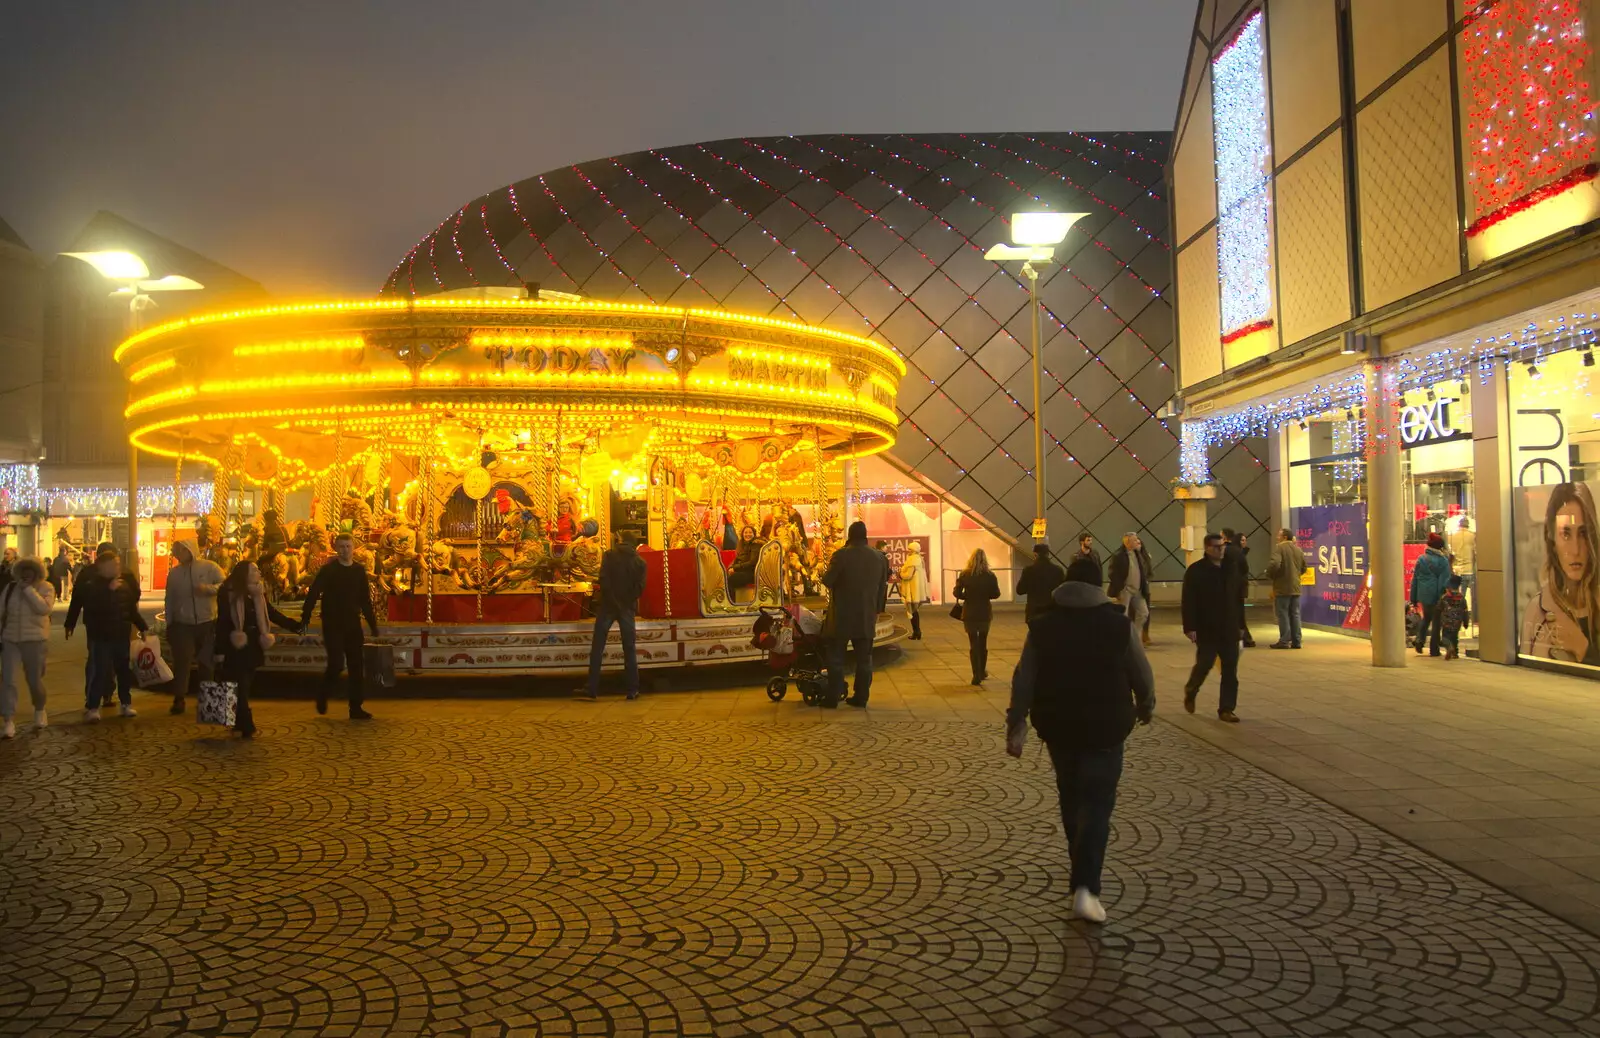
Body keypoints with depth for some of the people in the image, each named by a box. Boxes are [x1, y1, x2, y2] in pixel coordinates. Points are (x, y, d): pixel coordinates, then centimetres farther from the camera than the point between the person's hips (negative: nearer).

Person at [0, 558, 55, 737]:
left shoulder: (46, 588, -4)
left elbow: (44, 608, -21)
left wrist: (28, 589, -21)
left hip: (35, 640, -2)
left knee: (34, 680, 8)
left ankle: (39, 711, 34)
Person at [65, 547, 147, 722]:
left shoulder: (124, 583, 9)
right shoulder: (91, 583, -9)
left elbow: (131, 608, 17)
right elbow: (92, 603, -26)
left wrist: (142, 626, 19)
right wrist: (109, 589, -27)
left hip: (121, 634, 6)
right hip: (100, 635, -6)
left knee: (124, 669, 11)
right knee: (98, 670, -10)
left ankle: (126, 703, 22)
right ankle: (92, 707, -4)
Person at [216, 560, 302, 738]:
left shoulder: (258, 592, 9)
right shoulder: (228, 593, -9)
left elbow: (272, 614, 16)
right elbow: (223, 622, -10)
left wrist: (295, 626, 13)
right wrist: (221, 648, -13)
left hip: (253, 647, 6)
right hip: (236, 648, -6)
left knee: (245, 686, 10)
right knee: (240, 687, -4)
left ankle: (240, 723, 19)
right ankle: (246, 726, -3)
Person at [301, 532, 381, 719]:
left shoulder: (359, 570, 7)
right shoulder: (328, 569, -5)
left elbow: (365, 600, 13)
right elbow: (313, 594, -10)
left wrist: (372, 624, 12)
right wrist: (305, 618, -18)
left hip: (353, 625, 4)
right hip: (332, 625, -4)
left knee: (356, 667, 3)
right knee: (336, 664, -11)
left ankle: (355, 708, 9)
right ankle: (322, 695, 17)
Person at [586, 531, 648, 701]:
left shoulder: (610, 555, -4)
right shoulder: (640, 562, 1)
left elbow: (603, 579, -12)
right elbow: (640, 587, -3)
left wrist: (608, 596, 2)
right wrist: (630, 599, 12)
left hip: (607, 606, -2)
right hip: (627, 608, 2)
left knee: (597, 648, 3)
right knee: (629, 650, 8)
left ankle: (592, 690, 0)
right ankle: (633, 690, 6)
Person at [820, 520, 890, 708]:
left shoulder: (841, 555, -14)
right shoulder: (879, 557, 3)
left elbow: (827, 581, -11)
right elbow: (883, 587, 8)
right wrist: (877, 610, 18)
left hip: (841, 616, -4)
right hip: (867, 617, 4)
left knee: (836, 657, 4)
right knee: (864, 658, 10)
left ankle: (833, 697, 6)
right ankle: (861, 696, 12)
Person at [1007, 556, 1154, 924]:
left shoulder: (1042, 626, -1)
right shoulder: (1118, 624, -6)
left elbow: (1023, 681, -3)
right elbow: (1141, 673, 2)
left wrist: (1016, 725, 2)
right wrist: (1146, 705, 20)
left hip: (1057, 727, 3)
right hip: (1104, 728, -3)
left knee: (1071, 797, 21)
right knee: (1096, 805, -1)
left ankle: (1081, 871, 38)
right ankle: (1086, 887, -14)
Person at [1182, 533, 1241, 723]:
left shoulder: (1231, 570, 11)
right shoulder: (1195, 571, -7)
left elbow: (1237, 599, 16)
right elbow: (1189, 602, -12)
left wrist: (1239, 625, 14)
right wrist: (1190, 627, -18)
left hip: (1229, 629, 5)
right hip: (1207, 630, -5)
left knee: (1230, 671, 2)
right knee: (1204, 664, -2)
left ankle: (1226, 709, 8)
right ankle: (1190, 691, 28)